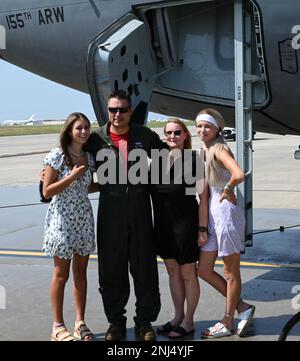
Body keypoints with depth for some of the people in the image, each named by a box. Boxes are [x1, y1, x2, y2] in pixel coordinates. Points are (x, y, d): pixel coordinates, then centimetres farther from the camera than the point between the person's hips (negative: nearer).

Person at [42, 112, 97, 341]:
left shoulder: (89, 158, 6)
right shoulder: (57, 156, -10)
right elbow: (47, 192, -12)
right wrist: (72, 176, -19)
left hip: (84, 219, 5)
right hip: (62, 219, -5)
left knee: (81, 273, 10)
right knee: (61, 275, 4)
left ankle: (80, 323, 20)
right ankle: (58, 326, 15)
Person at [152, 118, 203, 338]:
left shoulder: (193, 159, -8)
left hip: (185, 223, -6)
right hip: (163, 223, 6)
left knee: (188, 273, 6)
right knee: (172, 271, 15)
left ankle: (189, 321, 19)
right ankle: (178, 316, 29)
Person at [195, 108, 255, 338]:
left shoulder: (219, 149, -11)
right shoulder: (206, 152, 13)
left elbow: (238, 175, -32)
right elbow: (205, 194, 12)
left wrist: (227, 190, -12)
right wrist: (202, 228, 9)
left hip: (226, 214, -9)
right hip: (213, 216, 9)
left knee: (231, 272, 5)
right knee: (204, 270, 11)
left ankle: (228, 323, 18)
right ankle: (241, 307, 22)